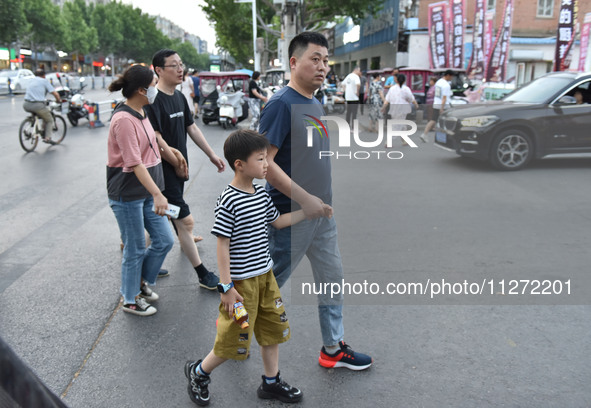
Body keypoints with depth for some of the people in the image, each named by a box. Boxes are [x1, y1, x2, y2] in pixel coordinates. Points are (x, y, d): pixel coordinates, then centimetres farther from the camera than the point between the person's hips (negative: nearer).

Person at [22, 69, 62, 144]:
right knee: (49, 120, 16)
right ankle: (47, 138, 2)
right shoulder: (45, 81, 6)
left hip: (26, 105, 6)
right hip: (38, 105, -6)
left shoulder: (32, 80, 22)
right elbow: (55, 94, -2)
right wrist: (58, 100, 19)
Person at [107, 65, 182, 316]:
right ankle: (130, 300, 26)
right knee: (136, 249, 5)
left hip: (147, 191, 9)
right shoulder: (124, 120, -21)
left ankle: (143, 281, 36)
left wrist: (176, 161, 29)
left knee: (164, 241, 11)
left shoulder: (141, 112, 9)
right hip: (127, 194, -9)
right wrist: (158, 194, -32)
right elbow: (134, 164, -26)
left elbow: (154, 142, 22)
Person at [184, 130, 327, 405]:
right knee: (234, 340, 5)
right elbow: (222, 246, -19)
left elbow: (277, 221, 19)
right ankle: (198, 372, 31)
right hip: (242, 283, -8)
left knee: (274, 329, 17)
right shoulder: (228, 201, -20)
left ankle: (271, 383, 37)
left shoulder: (261, 193, 3)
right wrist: (227, 287, -18)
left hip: (266, 276, 8)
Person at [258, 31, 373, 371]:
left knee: (333, 280, 14)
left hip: (322, 214, 8)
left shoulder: (317, 105, 10)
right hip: (292, 216, -8)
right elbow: (263, 163, -23)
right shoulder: (282, 104, -17)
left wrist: (324, 201, 13)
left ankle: (334, 349, 29)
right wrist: (304, 199, -24)